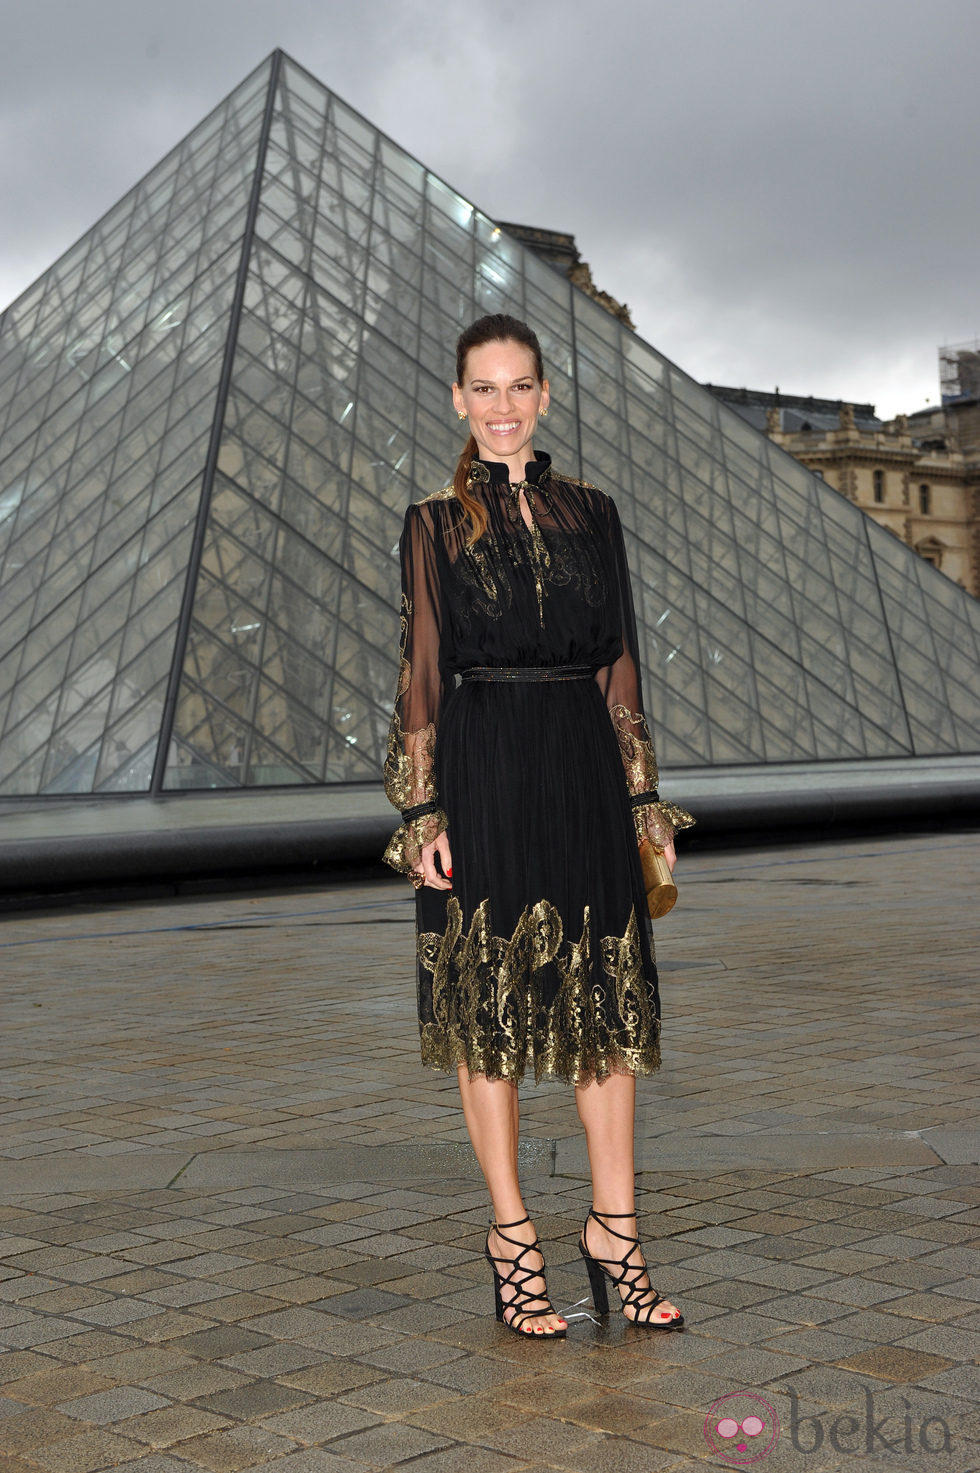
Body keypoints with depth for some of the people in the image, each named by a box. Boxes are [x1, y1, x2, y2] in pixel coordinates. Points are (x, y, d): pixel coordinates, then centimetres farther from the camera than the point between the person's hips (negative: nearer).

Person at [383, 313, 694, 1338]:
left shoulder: (591, 513, 11)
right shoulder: (435, 523, 3)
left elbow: (618, 662, 11)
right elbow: (421, 671, -1)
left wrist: (642, 796, 7)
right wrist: (423, 810, -8)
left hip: (583, 767, 3)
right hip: (482, 767, -3)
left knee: (608, 997, 4)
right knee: (489, 1003, 3)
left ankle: (613, 1226, 16)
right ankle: (511, 1233, 16)